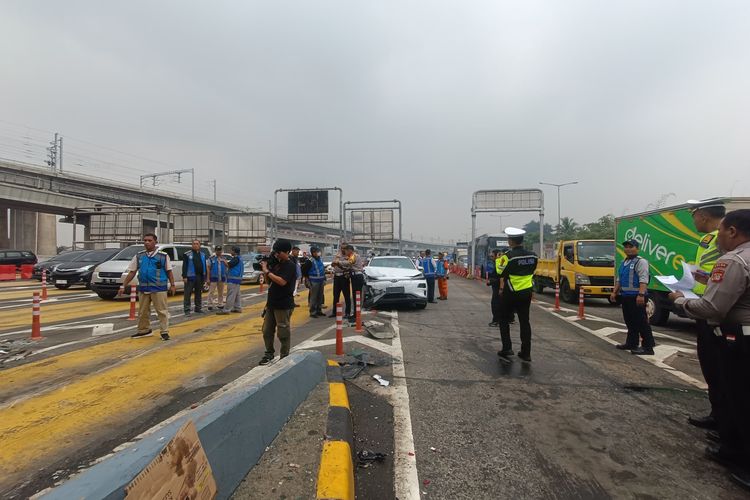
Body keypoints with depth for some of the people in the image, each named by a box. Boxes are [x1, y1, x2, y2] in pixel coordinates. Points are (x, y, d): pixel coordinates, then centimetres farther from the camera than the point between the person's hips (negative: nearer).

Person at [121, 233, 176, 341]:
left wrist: (172, 285, -2)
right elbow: (132, 272, 10)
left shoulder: (163, 256, 0)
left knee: (162, 311, -3)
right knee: (143, 311, 14)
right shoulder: (139, 256, 8)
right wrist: (123, 286, 6)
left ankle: (164, 332, 2)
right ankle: (143, 330, 30)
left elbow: (169, 271, 3)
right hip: (143, 288, 4)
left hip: (159, 288, -4)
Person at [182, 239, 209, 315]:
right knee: (188, 294, -3)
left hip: (200, 277, 5)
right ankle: (187, 310, 1)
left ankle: (198, 308, 21)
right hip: (190, 277, -5)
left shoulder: (203, 255, 14)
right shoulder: (187, 254, -1)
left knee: (199, 294, 12)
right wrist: (184, 276, -14)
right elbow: (184, 266, -6)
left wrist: (205, 277, 11)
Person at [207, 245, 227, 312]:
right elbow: (208, 268, -4)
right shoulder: (211, 258, -1)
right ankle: (210, 305, -1)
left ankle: (220, 304, 21)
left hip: (222, 278, 4)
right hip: (213, 278, -4)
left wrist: (223, 261, -6)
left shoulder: (224, 258, 11)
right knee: (211, 292, -6)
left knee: (221, 292, 11)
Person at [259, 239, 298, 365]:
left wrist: (267, 271, -19)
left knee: (283, 333, 0)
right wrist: (264, 270, 0)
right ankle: (269, 354, 28)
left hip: (283, 305, -8)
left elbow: (282, 281, -26)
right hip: (271, 303, 8)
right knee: (267, 330, 14)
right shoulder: (276, 264, 10)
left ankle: (284, 357, 12)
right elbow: (269, 282, 16)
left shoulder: (290, 266, -13)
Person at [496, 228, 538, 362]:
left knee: (504, 320, 12)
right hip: (526, 293, 5)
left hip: (510, 293, -4)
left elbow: (500, 272, -7)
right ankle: (526, 353, 12)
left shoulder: (508, 256, -17)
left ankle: (507, 348, 7)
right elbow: (531, 272, 8)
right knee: (524, 321, 10)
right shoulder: (533, 256, 0)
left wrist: (498, 260, 7)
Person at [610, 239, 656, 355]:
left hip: (636, 296, -9)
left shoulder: (641, 261, -9)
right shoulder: (624, 263, 19)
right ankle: (631, 343, 25)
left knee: (641, 322, -6)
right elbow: (618, 279, 25)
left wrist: (641, 295, -27)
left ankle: (647, 347, 0)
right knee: (629, 321, 15)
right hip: (625, 295, 9)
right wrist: (614, 292, 18)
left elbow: (643, 280, -19)